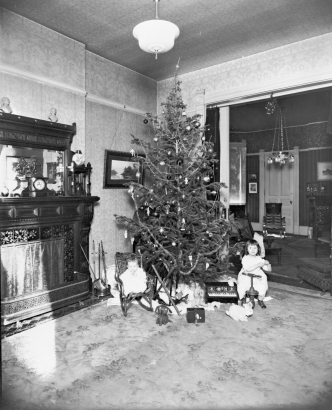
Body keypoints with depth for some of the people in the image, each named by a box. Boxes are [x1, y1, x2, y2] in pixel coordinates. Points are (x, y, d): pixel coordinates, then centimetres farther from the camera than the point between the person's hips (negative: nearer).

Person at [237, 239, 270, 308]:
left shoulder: (259, 259, 1)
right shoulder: (245, 258, -9)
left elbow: (267, 269, 2)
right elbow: (248, 269, -24)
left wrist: (267, 264, -19)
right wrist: (258, 265, -27)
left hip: (257, 279, 2)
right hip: (246, 278, -2)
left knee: (263, 290, -20)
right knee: (241, 289, -20)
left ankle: (260, 301, 14)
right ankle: (243, 299, 16)